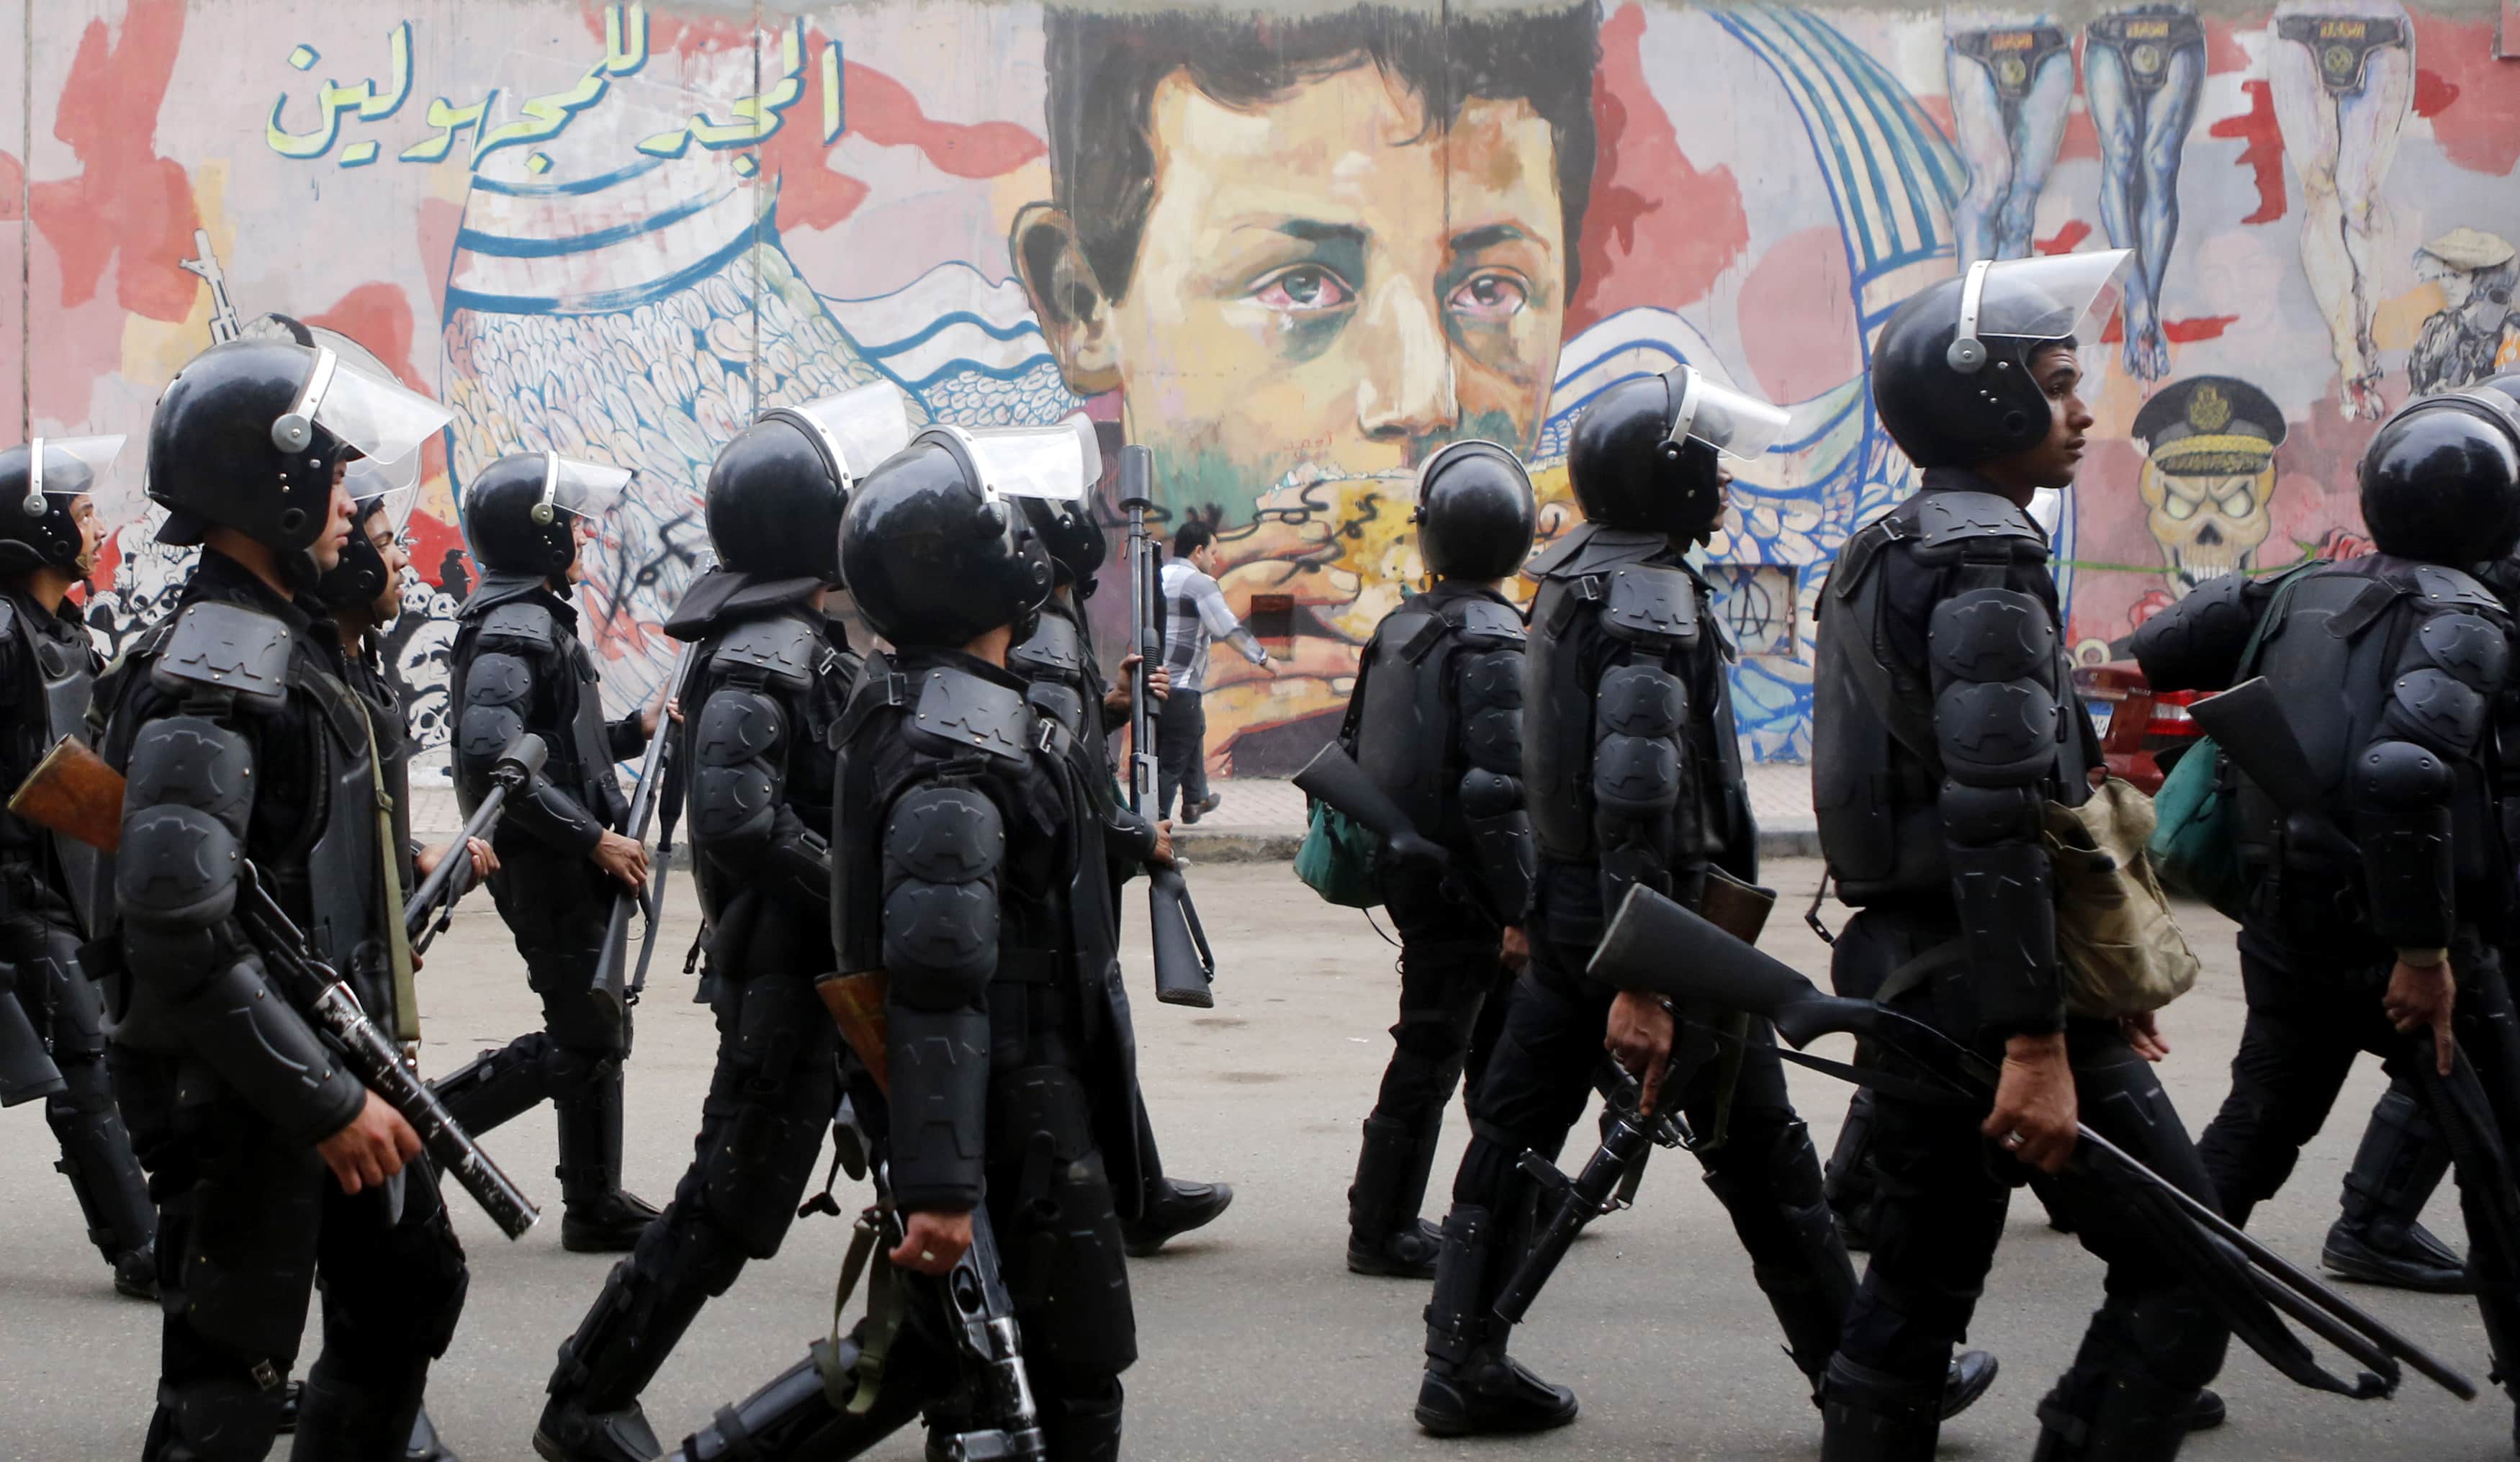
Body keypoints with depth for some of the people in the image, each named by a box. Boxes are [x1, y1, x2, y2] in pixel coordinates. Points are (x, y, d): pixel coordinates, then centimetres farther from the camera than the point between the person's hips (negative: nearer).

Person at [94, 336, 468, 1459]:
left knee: (408, 1289, 22)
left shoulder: (295, 642, 10)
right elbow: (180, 937, -29)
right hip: (242, 1100, -10)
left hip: (334, 1062, 10)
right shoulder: (210, 680, -22)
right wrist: (324, 1102, -27)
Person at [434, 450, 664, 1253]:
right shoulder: (516, 630, -18)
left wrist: (634, 731, 9)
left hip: (566, 867, 10)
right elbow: (491, 758, -29)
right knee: (586, 1038, -4)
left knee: (591, 1033, 13)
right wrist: (594, 839, -26)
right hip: (550, 872, -10)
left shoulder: (535, 620, 16)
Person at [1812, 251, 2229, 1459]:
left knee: (1917, 1286, 13)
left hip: (1903, 973, 10)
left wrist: (2083, 986, 24)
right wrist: (2037, 1044, -24)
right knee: (2182, 1271, -4)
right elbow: (1995, 815, -23)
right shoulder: (1985, 559, -15)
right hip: (1988, 981, -10)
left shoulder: (1885, 555, 17)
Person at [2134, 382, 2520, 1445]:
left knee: (2256, 1131, 21)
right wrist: (2424, 949, -27)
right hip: (2403, 940, -7)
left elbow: (2156, 651, 9)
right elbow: (2404, 768, -32)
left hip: (2288, 933, 7)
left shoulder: (2305, 593, 6)